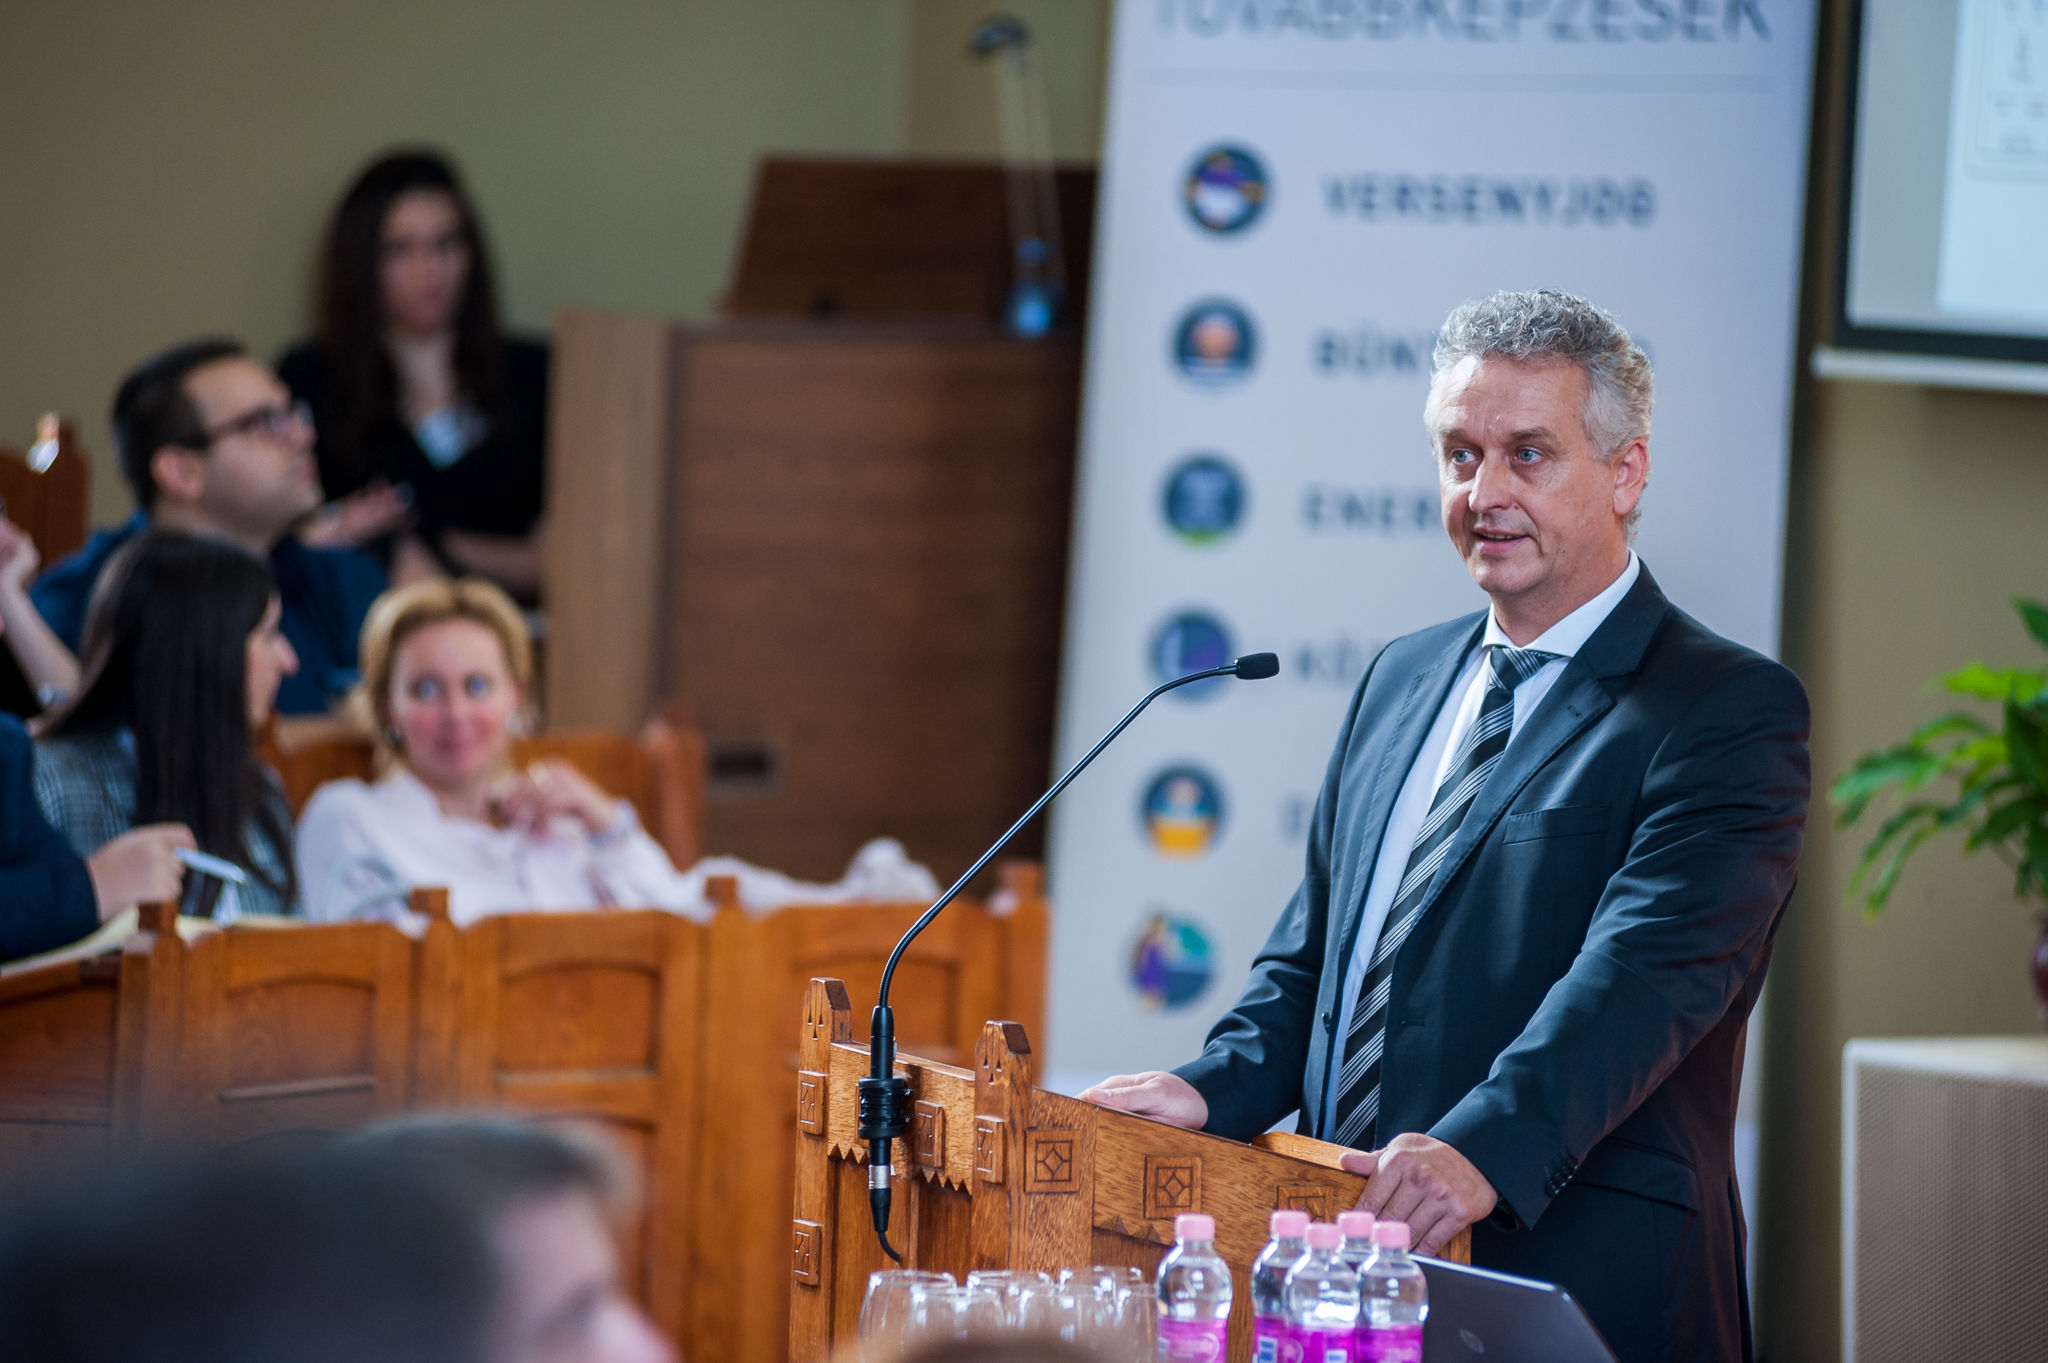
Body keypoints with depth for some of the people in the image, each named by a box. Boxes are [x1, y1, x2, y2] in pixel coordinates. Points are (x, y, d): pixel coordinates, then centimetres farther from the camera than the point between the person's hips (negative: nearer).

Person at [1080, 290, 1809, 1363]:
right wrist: (1217, 1087, 0)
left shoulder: (1730, 713, -7)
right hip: (1358, 1274, 6)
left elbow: (1645, 972, -20)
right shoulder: (1403, 679, 17)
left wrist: (1484, 1152, -34)